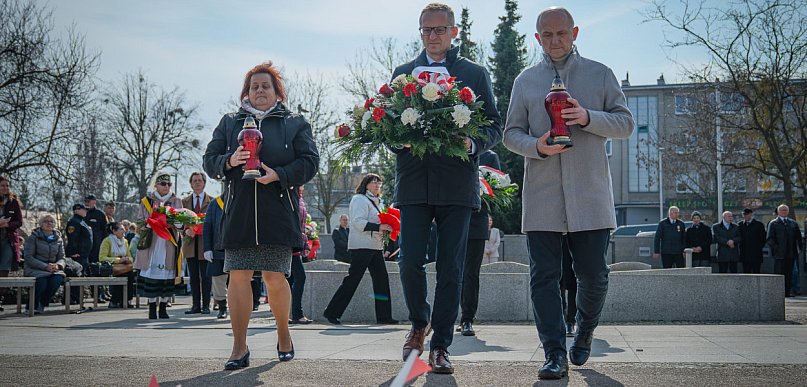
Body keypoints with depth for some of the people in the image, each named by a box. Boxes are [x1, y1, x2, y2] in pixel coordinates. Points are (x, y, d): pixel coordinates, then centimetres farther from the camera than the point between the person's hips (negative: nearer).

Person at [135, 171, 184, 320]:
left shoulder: (176, 201, 13)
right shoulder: (146, 201, 9)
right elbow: (140, 222, 8)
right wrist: (150, 224, -13)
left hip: (169, 245, 1)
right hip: (152, 244, -1)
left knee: (168, 275, -1)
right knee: (152, 274, -4)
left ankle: (163, 308, 8)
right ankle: (152, 308, 4)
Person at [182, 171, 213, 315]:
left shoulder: (212, 201, 5)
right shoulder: (184, 201, 13)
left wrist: (203, 228, -14)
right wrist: (186, 230, -10)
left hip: (205, 242, -3)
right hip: (190, 243, 3)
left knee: (206, 277, -2)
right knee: (193, 277, 5)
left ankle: (206, 305, 4)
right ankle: (195, 305, 9)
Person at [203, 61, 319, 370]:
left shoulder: (295, 124, 13)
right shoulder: (230, 123, 19)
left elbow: (309, 162, 3)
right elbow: (210, 161, 14)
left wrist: (279, 175, -12)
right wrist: (229, 162, -8)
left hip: (278, 212, -2)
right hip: (238, 211, 2)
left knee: (275, 278, -4)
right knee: (238, 276, -5)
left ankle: (284, 335, 19)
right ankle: (239, 348, 2)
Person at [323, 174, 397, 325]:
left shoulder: (375, 201, 23)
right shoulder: (360, 199, -6)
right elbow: (358, 222, -18)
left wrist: (386, 228, 11)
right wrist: (378, 227, -26)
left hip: (375, 247, 9)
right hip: (361, 246, -9)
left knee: (381, 279, 3)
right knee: (352, 280, -9)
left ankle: (384, 316, 4)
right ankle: (331, 313, -3)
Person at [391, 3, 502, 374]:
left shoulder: (475, 74, 11)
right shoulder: (402, 73, 16)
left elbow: (495, 125, 8)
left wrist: (473, 143, -13)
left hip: (456, 183, -1)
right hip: (413, 181, 1)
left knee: (450, 269, -1)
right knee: (410, 262, -7)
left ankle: (440, 345, 6)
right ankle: (419, 323, 20)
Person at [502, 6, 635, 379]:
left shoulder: (600, 74, 10)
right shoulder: (525, 80, 13)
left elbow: (626, 123, 6)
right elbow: (511, 133, 12)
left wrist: (588, 118, -13)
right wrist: (536, 146, -11)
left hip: (590, 194, 0)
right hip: (541, 194, 1)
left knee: (593, 274, 2)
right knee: (544, 276, -5)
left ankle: (584, 334, 28)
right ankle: (555, 355, -1)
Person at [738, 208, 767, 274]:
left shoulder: (759, 224, 0)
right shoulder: (740, 225, 11)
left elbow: (763, 239, 1)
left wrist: (759, 248, -4)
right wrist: (741, 247, 5)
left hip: (756, 255, -4)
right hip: (745, 255, 4)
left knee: (756, 273, -4)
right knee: (746, 274, 4)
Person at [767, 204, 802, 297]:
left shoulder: (793, 223, 17)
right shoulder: (773, 223, 5)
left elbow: (798, 237, 18)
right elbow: (770, 238, -1)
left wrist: (800, 247, 5)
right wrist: (776, 247, -13)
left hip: (791, 254, 3)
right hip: (779, 254, -3)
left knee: (789, 273, 3)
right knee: (779, 273, -4)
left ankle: (788, 291, 6)